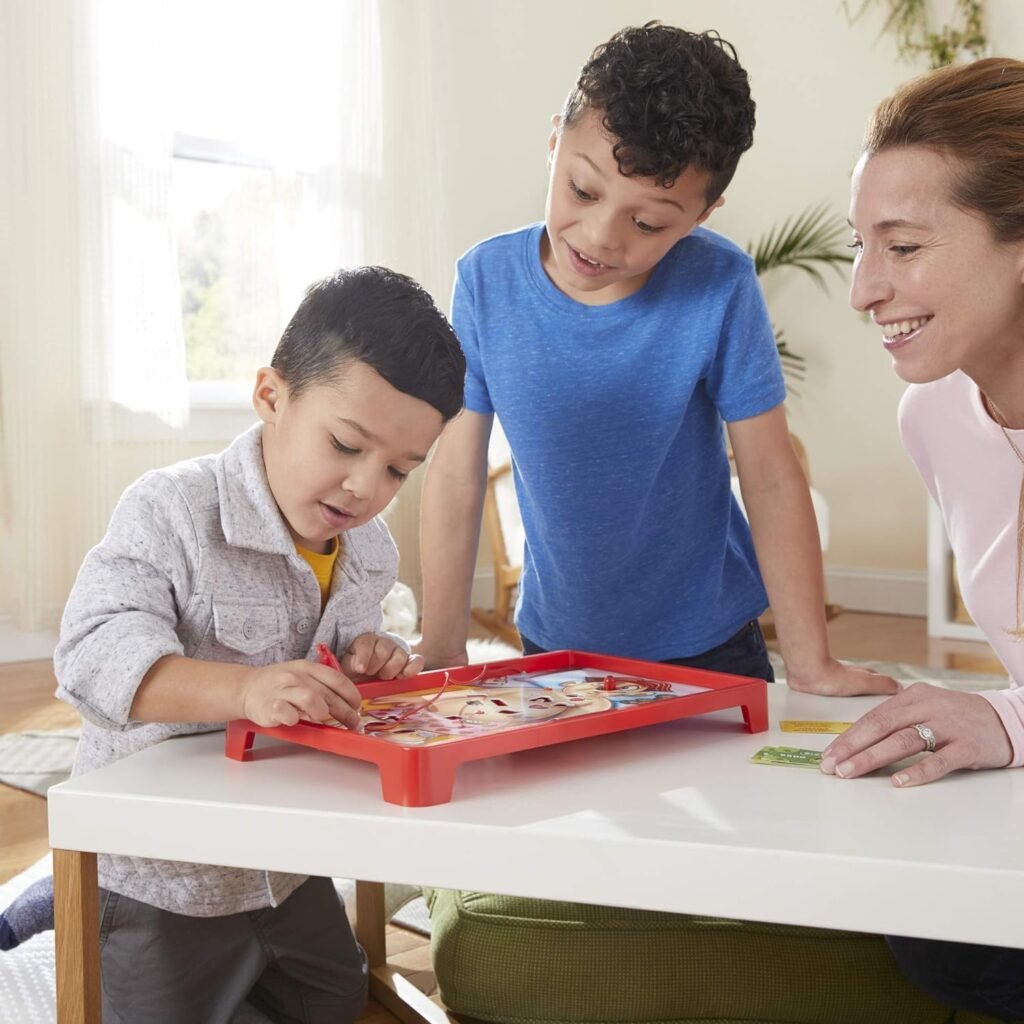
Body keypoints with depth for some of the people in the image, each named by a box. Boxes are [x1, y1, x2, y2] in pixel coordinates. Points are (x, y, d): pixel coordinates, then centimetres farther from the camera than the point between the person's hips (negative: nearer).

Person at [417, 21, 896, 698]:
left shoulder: (719, 287, -20)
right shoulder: (487, 280, -14)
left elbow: (771, 481, -15)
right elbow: (457, 473, -10)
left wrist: (810, 663, -13)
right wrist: (442, 653, -8)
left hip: (708, 648, -1)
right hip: (552, 645, 2)